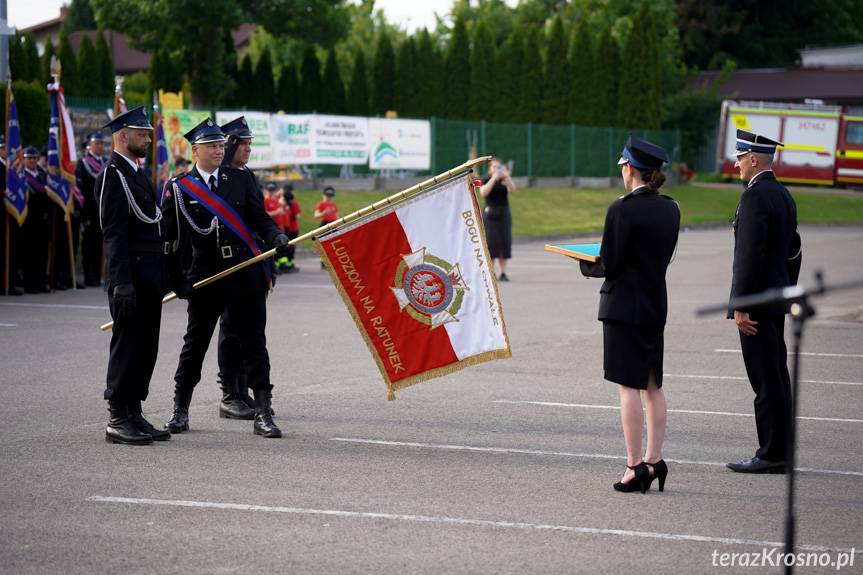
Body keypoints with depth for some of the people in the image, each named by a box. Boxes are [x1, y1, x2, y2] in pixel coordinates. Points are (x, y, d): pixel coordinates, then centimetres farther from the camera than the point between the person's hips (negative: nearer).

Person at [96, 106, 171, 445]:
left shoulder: (137, 175, 19)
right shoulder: (113, 175, -11)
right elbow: (114, 233, -18)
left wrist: (163, 277, 19)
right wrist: (121, 283, -23)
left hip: (150, 279, 9)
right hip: (132, 276, -9)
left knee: (145, 347, 11)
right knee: (128, 346, -5)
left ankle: (134, 415, 18)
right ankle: (118, 420, 0)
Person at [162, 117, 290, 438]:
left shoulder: (241, 179, 7)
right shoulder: (179, 189, -1)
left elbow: (259, 218, 7)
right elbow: (167, 237, 0)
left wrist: (276, 236, -13)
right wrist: (176, 279, -5)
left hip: (246, 273, 1)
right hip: (206, 278, -1)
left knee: (254, 342, -1)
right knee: (195, 344, 9)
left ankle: (263, 414, 2)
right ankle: (180, 411, 22)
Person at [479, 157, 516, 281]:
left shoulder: (505, 180, 8)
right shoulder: (486, 180, 2)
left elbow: (512, 189, -11)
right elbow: (483, 193, -17)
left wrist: (507, 177, -25)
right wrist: (494, 178, -23)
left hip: (504, 213, 3)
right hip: (490, 213, -3)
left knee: (504, 242, -3)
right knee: (491, 242, -9)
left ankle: (503, 273, 0)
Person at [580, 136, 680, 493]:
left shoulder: (622, 209, -15)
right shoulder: (670, 209, 6)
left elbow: (609, 265, -14)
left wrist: (586, 266, 7)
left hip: (624, 305, -7)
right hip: (656, 304, 7)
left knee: (628, 386, -3)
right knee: (652, 385, 12)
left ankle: (634, 465, -3)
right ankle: (654, 460, 14)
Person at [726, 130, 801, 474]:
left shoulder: (755, 196, -15)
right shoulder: (784, 196, 15)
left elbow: (750, 254, -20)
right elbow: (793, 250, 20)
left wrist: (740, 306, -20)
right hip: (776, 303, 10)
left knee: (766, 381, -7)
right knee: (776, 378, 11)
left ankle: (772, 455, -5)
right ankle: (779, 450, 15)